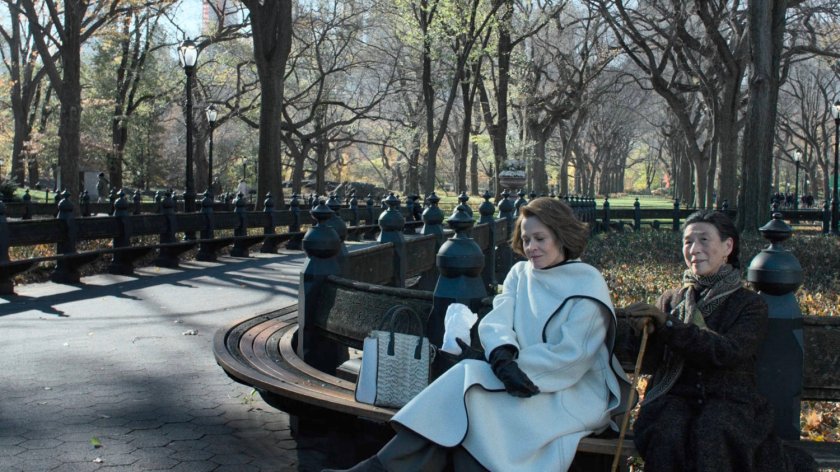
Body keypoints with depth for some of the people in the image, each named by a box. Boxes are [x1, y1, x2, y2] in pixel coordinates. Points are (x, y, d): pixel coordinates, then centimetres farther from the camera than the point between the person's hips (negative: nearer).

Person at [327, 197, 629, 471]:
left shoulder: (587, 284, -5)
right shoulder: (520, 273, 12)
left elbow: (570, 354, -13)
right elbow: (495, 321, -4)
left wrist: (509, 362, -19)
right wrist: (502, 354, -27)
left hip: (575, 391, -5)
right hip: (525, 379, 5)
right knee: (467, 376, -27)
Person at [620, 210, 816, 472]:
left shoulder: (750, 304, 9)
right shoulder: (671, 300, 17)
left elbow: (728, 352, -12)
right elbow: (648, 363, 5)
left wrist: (668, 325, -19)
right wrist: (641, 330, -17)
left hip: (730, 401, -2)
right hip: (674, 398, 2)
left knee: (711, 435, -35)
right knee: (667, 436, -32)